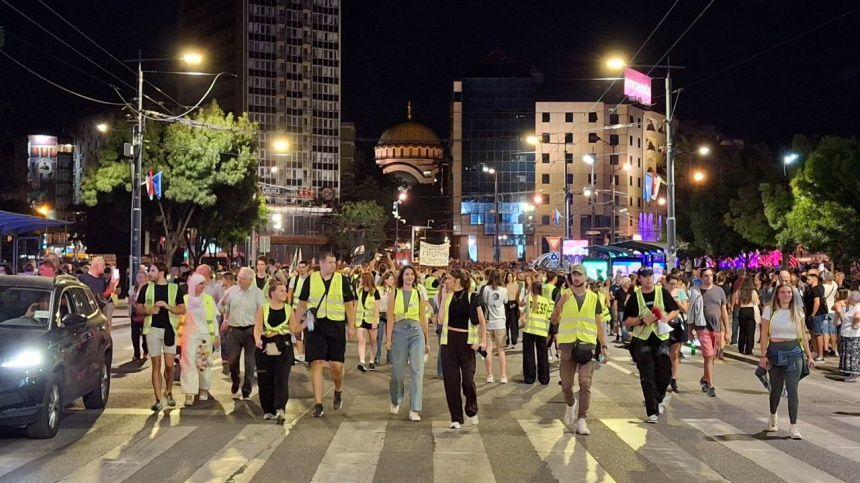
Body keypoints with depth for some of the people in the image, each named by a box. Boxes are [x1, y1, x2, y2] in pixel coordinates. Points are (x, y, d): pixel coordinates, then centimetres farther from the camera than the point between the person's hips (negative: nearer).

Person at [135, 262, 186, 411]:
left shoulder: (174, 288, 2)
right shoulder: (146, 288, 5)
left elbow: (182, 310, 1)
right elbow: (139, 308, 8)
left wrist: (167, 306, -15)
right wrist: (149, 310, -13)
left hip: (169, 329, -1)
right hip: (153, 329, 1)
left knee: (169, 365, 1)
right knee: (156, 366, 1)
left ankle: (168, 392, 27)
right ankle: (158, 400, 5)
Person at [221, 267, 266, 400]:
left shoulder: (257, 293, -4)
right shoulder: (231, 291, 3)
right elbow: (224, 308, 13)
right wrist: (225, 320, 0)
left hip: (250, 331, -2)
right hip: (234, 330, 2)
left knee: (249, 363, 2)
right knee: (232, 360, 6)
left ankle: (246, 392, 12)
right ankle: (234, 386, 28)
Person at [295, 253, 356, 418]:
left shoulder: (342, 280, 4)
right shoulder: (310, 280, 4)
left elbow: (349, 305, 6)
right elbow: (302, 304, 10)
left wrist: (351, 326, 0)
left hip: (336, 326, 0)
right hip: (315, 326, 0)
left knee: (336, 365, -2)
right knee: (316, 364, -4)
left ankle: (338, 391, 30)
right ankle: (318, 403, 1)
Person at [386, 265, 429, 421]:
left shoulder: (419, 295, 9)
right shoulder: (394, 295, 5)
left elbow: (423, 318, 12)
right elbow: (391, 318, 1)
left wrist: (427, 341, 13)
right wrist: (388, 339, -6)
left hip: (416, 332, 1)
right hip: (399, 332, -1)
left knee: (417, 370, -8)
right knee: (398, 371, 8)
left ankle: (414, 409, -7)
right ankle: (396, 402, 33)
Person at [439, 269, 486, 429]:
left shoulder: (471, 297, -1)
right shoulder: (447, 297, 7)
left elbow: (482, 321, 0)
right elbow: (441, 319, -5)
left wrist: (483, 340, -11)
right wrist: (444, 297, -4)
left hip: (466, 340, -3)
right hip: (449, 340, 3)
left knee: (468, 379, -5)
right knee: (451, 379, 1)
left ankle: (472, 410, 22)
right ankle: (456, 417, 10)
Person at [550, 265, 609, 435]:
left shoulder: (593, 298, 8)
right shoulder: (564, 296, 5)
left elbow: (599, 323, 11)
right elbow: (554, 321, 3)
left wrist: (604, 346, 5)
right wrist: (560, 305, -14)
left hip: (587, 344, 0)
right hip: (567, 344, 0)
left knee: (585, 382, -10)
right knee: (566, 383, 7)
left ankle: (581, 419, -8)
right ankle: (571, 404, 37)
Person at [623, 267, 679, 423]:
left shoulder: (662, 292, 1)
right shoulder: (635, 297, -1)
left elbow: (675, 310, 9)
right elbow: (627, 320, 0)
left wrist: (668, 317, -12)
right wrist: (643, 320, -15)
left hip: (661, 338, 1)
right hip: (642, 340, -1)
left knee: (664, 374, 2)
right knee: (647, 377, -2)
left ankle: (660, 398, 33)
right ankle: (652, 412, 5)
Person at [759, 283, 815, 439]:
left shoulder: (797, 312, 5)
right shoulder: (769, 311, -2)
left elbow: (803, 336, 10)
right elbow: (764, 335, -3)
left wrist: (809, 356, 7)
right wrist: (763, 356, -9)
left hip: (794, 353, 1)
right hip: (775, 352, -1)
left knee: (792, 389, -8)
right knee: (776, 388, 11)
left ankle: (793, 426, -8)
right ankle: (773, 417, 39)